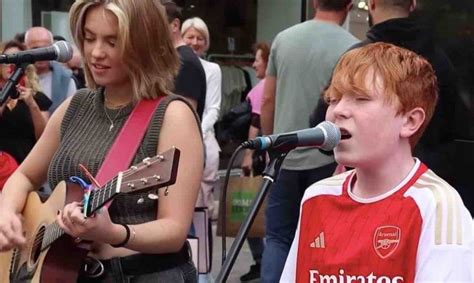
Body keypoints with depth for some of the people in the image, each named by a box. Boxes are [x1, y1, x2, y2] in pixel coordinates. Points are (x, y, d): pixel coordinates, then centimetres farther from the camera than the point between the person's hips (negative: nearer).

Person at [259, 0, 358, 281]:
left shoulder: (283, 39, 2)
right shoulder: (351, 48, -11)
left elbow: (268, 101, 7)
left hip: (285, 157, 3)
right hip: (326, 159, -3)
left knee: (278, 236, 12)